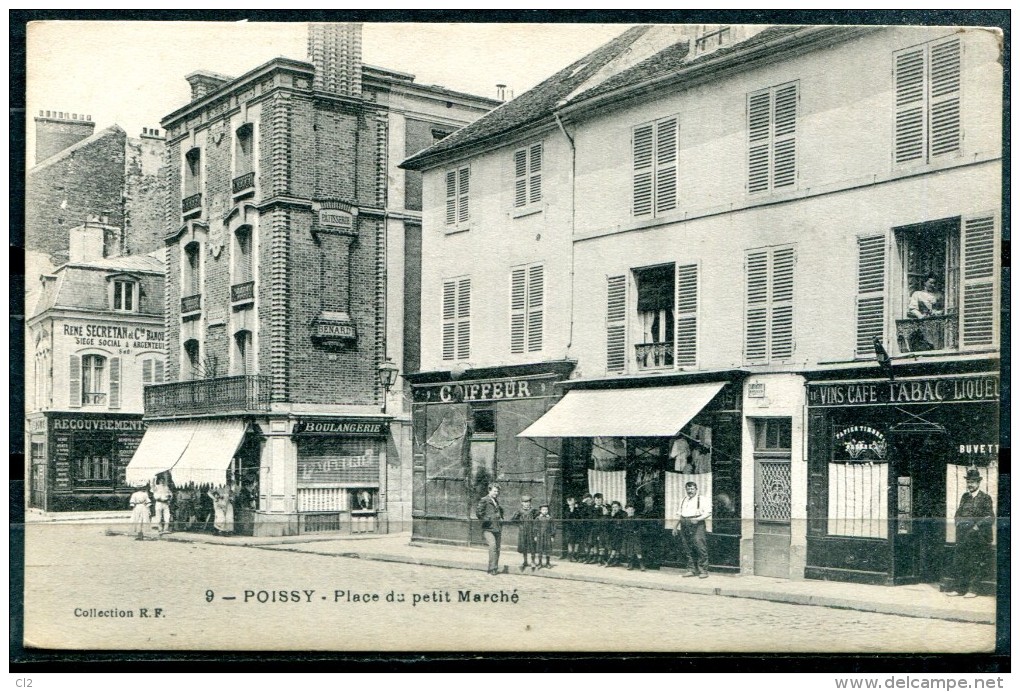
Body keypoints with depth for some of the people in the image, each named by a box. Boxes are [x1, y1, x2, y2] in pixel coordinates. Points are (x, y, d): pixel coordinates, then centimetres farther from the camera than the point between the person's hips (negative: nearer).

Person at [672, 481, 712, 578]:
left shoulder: (703, 500, 3)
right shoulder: (683, 501, 23)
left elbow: (708, 513, -5)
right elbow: (679, 514, 27)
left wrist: (698, 519, -19)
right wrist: (675, 526, 19)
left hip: (697, 525, -6)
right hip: (684, 526, 6)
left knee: (700, 547, -13)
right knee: (687, 549, 4)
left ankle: (703, 570, -9)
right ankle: (693, 570, 10)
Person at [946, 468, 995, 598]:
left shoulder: (985, 498, -1)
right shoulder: (965, 497, 15)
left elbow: (990, 517, -5)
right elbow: (958, 513, 20)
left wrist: (977, 526, -14)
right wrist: (959, 523, 1)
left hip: (978, 534, -5)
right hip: (964, 533, 5)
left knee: (975, 562, -5)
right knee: (958, 560, 0)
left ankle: (971, 589, -2)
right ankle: (958, 588, 4)